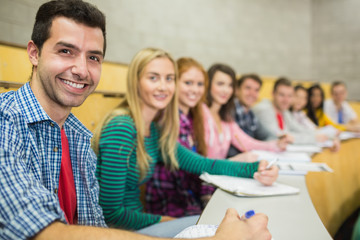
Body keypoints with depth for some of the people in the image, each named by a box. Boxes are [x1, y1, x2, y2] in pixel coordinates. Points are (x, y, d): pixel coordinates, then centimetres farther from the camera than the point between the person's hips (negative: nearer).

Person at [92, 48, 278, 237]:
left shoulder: (155, 130, 4)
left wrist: (254, 169, -8)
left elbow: (200, 163, 5)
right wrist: (160, 220, -10)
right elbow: (111, 212, -22)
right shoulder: (121, 128, -23)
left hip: (136, 222, 8)